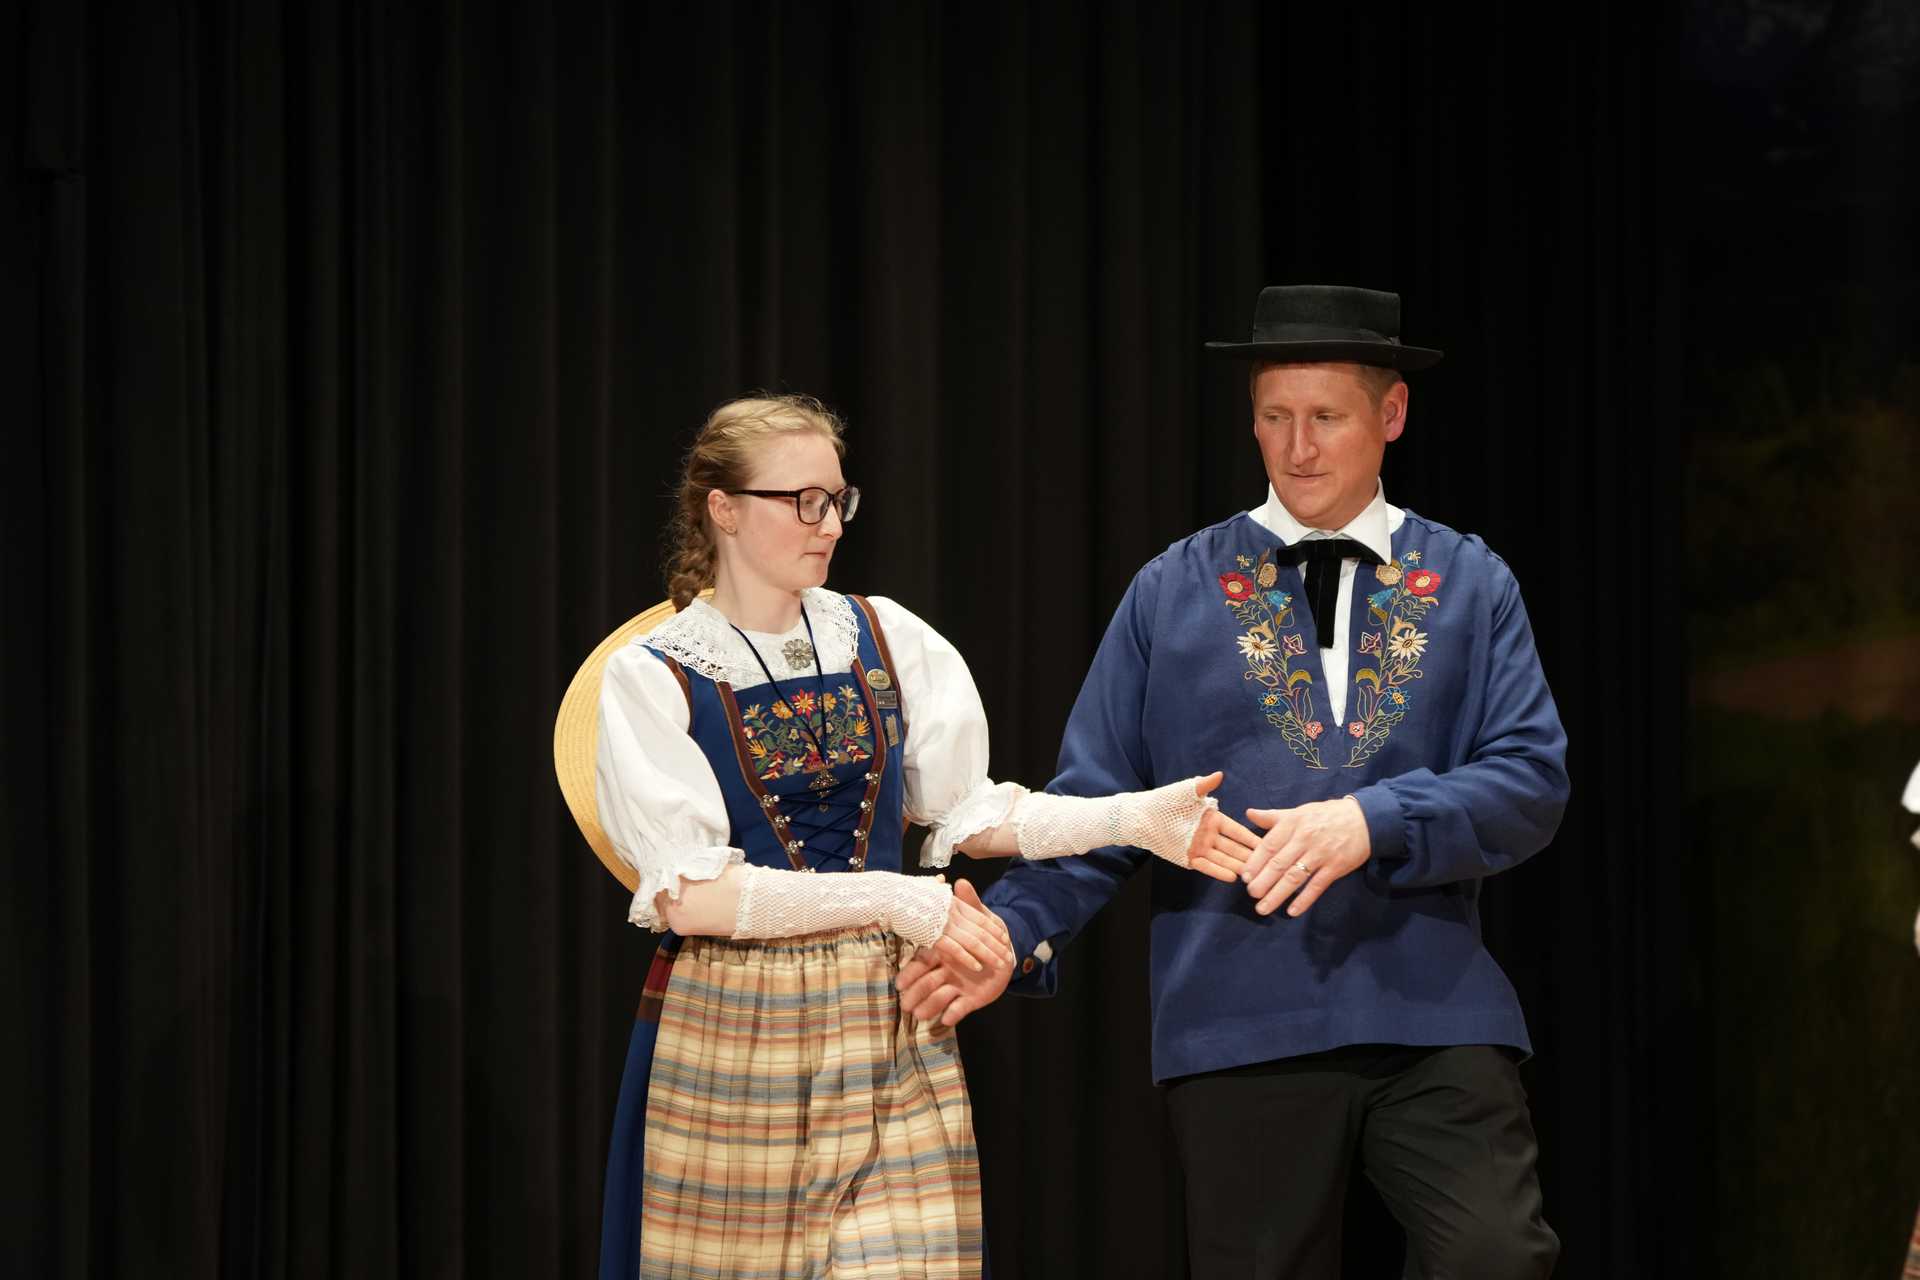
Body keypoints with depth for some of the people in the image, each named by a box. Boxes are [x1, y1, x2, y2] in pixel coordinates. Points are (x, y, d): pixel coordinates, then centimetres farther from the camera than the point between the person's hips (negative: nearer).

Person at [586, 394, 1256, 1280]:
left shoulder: (885, 640, 6)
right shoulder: (652, 679, -6)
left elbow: (971, 811, 7)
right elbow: (689, 898, -14)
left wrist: (1135, 818, -7)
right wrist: (892, 899, -17)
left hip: (883, 1029, 3)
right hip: (731, 1039, -3)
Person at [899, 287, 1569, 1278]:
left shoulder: (1470, 586, 9)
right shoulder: (1174, 593, 9)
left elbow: (1531, 783, -2)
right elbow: (1094, 798, 6)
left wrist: (1374, 823, -18)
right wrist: (1015, 929, -11)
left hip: (1436, 1016, 0)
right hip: (1240, 1030, 0)